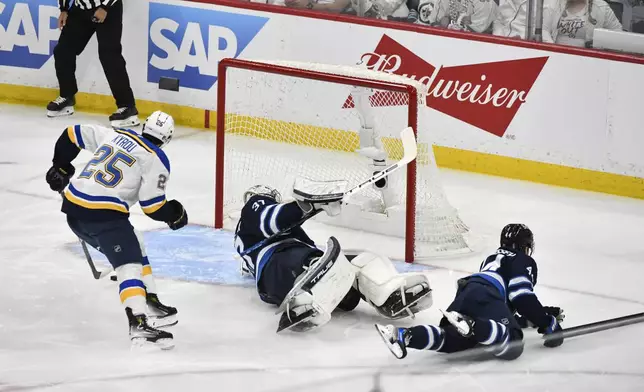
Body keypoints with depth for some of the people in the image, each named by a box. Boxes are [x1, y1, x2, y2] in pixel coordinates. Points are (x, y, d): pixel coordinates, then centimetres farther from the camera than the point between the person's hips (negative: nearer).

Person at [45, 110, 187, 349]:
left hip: (73, 206, 8)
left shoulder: (115, 135, 18)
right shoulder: (156, 159, -1)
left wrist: (61, 167, 37)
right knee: (130, 264, -15)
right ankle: (139, 325, -34)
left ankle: (150, 304, 23)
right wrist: (175, 215, 13)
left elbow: (73, 135, 25)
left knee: (134, 246, 24)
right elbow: (151, 205, -6)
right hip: (104, 215, -8)